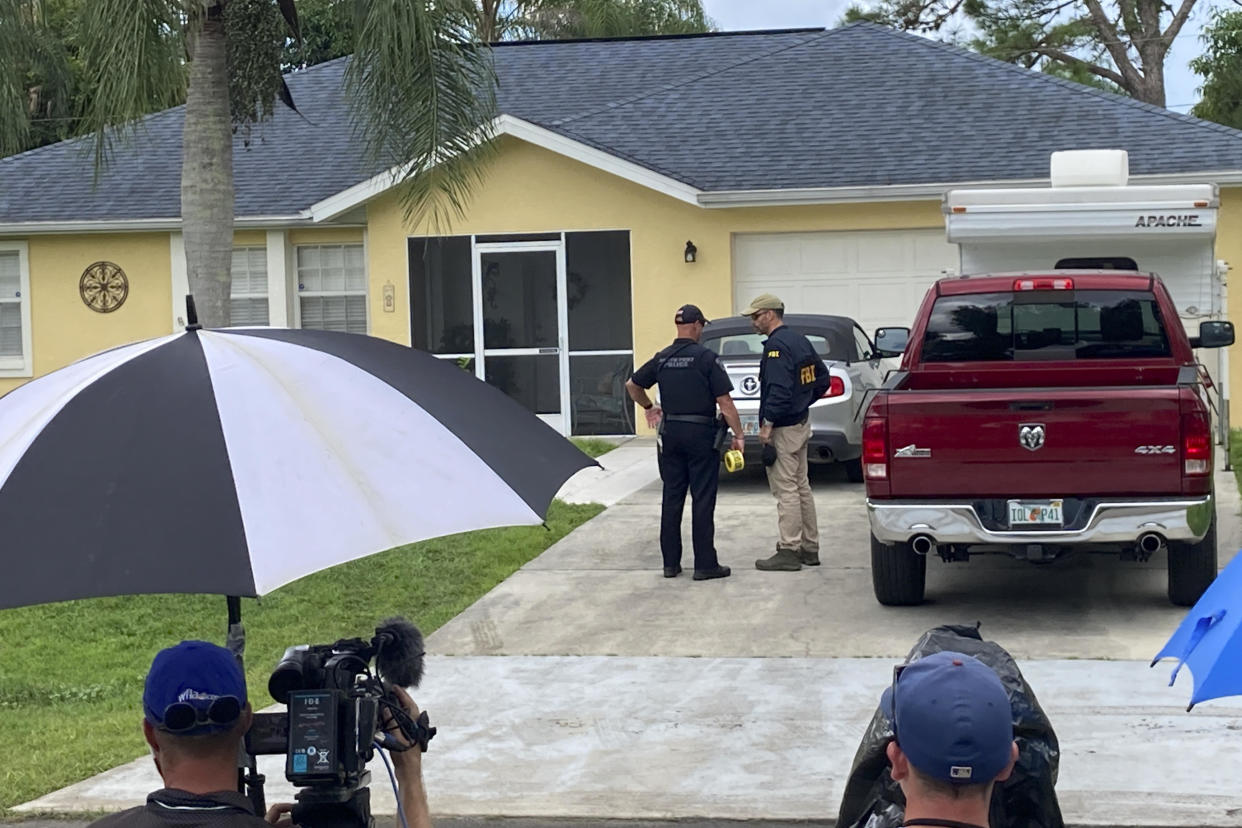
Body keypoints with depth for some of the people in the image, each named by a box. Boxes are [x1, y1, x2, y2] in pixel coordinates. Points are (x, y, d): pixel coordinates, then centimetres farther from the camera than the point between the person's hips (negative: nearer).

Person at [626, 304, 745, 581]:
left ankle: (671, 563, 13)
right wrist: (738, 435, -5)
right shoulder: (705, 358, -11)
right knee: (702, 500, -2)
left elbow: (632, 385, 16)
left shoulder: (661, 359, 5)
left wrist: (649, 407, 32)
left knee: (672, 498, 10)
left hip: (670, 432, 5)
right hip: (701, 433, -5)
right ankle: (705, 564, -1)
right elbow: (725, 402, -12)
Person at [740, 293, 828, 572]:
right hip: (801, 423, 10)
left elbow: (779, 389, -26)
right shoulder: (799, 340, 12)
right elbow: (822, 378, 20)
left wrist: (767, 424, -22)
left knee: (786, 490, -7)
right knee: (801, 487, 15)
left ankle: (789, 552, -5)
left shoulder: (777, 345, -18)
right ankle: (809, 548, 20)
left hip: (783, 428, -10)